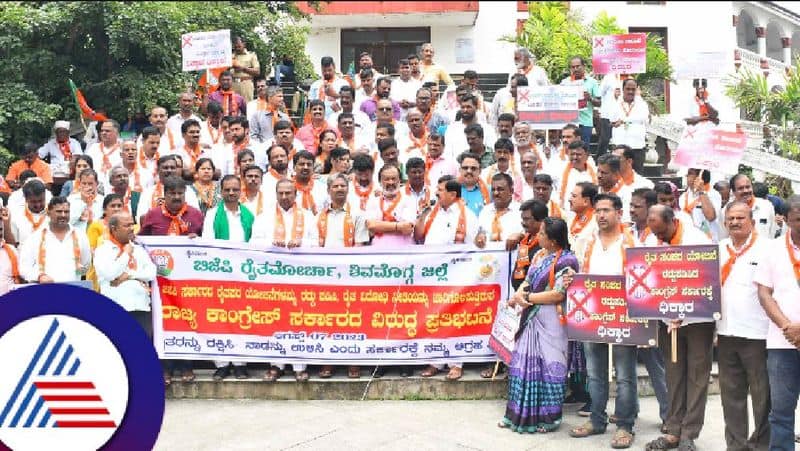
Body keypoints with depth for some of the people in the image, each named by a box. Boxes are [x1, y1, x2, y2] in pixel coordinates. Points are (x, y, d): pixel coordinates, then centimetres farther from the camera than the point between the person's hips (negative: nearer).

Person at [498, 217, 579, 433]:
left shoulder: (566, 261, -12)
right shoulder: (539, 255, 11)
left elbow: (558, 295, -18)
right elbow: (527, 281, 14)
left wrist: (526, 297, -13)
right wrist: (517, 296, -8)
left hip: (550, 320, -7)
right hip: (531, 317, 8)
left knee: (549, 366, 2)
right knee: (524, 364, 10)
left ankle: (549, 418, 15)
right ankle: (520, 414, 20)